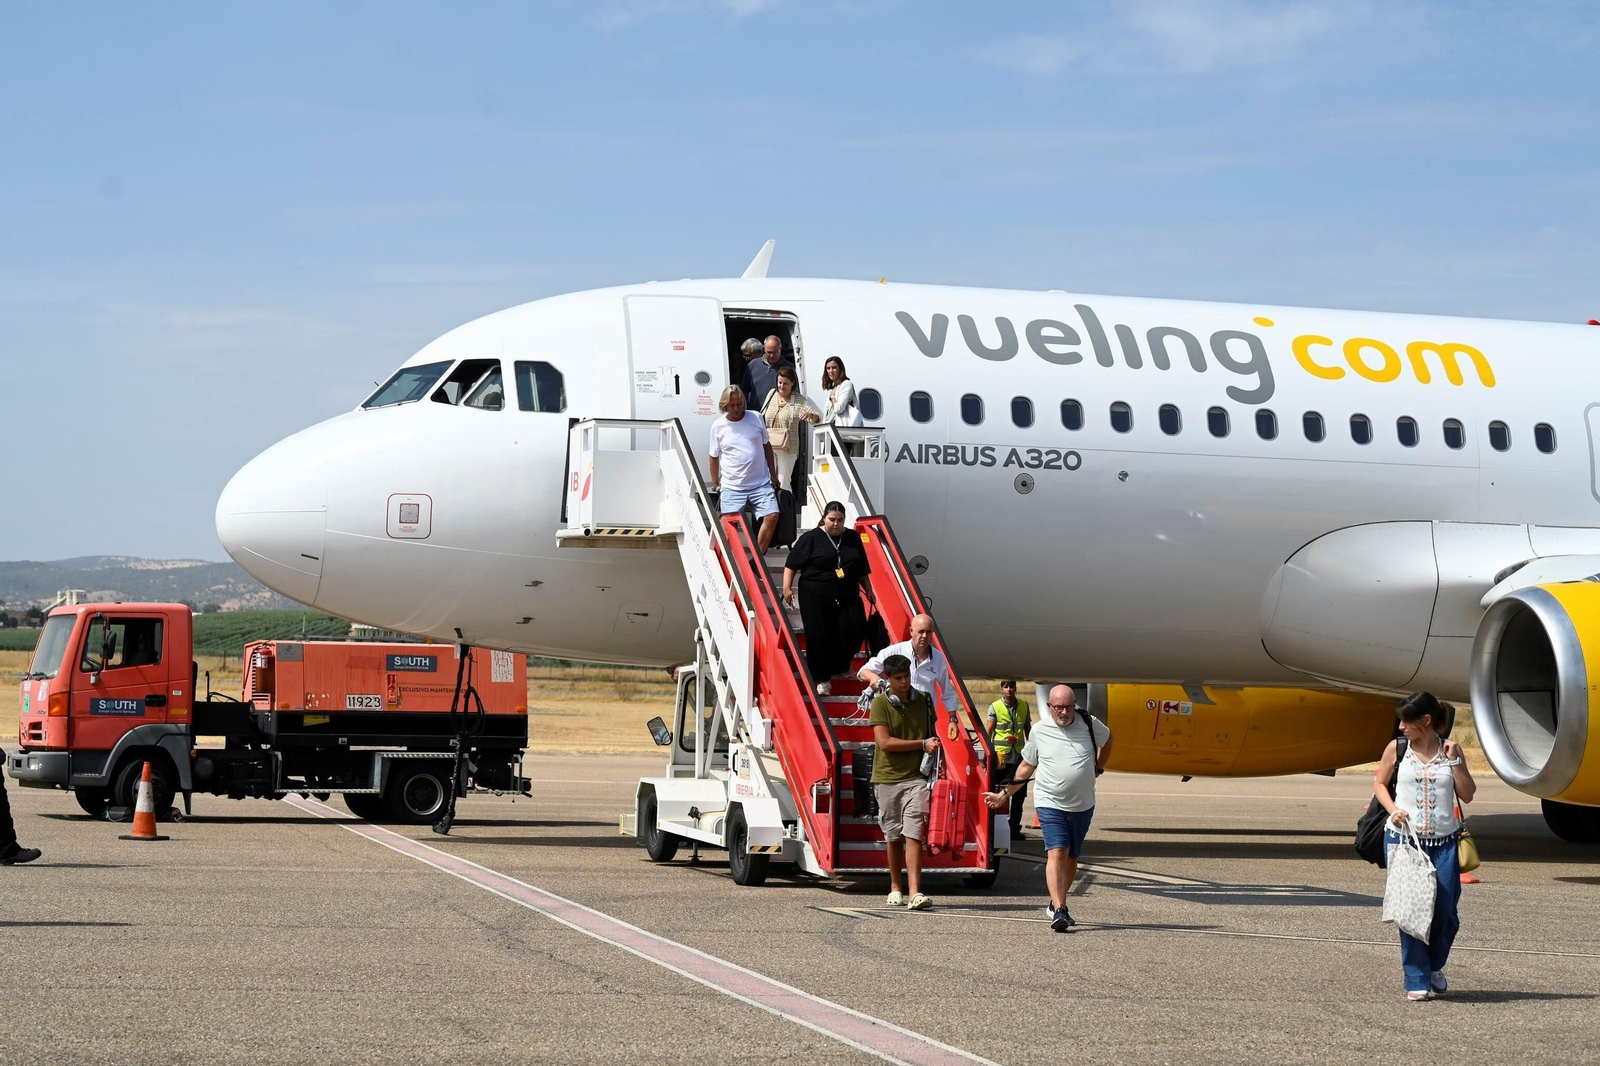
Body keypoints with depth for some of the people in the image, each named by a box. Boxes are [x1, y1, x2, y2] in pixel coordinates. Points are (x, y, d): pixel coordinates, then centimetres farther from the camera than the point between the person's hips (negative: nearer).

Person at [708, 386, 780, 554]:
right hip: (732, 487, -1)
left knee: (772, 517, -13)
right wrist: (715, 485, 9)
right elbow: (714, 457, 8)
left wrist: (773, 475, 13)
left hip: (761, 484, 1)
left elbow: (767, 446, 13)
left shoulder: (756, 419, 2)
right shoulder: (718, 426, -1)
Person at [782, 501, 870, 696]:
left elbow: (862, 569, 19)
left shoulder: (853, 538, 11)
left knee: (855, 628, -11)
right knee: (819, 638, -3)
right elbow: (792, 564, -2)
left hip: (847, 597, 3)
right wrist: (787, 587, -9)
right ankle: (822, 679, 9)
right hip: (816, 597, -3)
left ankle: (840, 665, 14)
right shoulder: (811, 538, -1)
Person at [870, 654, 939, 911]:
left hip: (916, 777, 1)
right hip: (887, 777, -1)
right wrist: (922, 744, -12)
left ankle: (915, 893, -17)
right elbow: (885, 742, -12)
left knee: (913, 834, -10)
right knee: (893, 836, 9)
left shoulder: (923, 701, 9)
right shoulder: (881, 703, -3)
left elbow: (932, 735, 22)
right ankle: (895, 889, 24)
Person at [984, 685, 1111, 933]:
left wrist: (1098, 767, 21)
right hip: (1050, 803, -2)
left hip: (1083, 805, 2)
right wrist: (1005, 795, 13)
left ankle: (1056, 905, 26)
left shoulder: (1090, 724, -1)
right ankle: (1059, 912, -23)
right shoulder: (1039, 731, -1)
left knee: (1071, 857, 10)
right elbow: (1026, 766, 12)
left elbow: (1107, 738, 23)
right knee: (1056, 853, -17)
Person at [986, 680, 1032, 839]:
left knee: (1019, 795, 5)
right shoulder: (995, 707, -1)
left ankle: (1015, 829, 13)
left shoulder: (1024, 706, 8)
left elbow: (1028, 730, 16)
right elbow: (989, 732, -1)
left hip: (1019, 756, 3)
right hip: (1000, 756, -3)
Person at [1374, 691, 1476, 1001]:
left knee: (1446, 911, -1)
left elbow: (1467, 795, 3)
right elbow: (1379, 783, 13)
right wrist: (1393, 809, -4)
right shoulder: (1397, 749, 3)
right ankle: (1416, 980, 4)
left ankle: (1434, 967, 25)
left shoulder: (1450, 749, 4)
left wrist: (1454, 761, -8)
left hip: (1444, 841, 1)